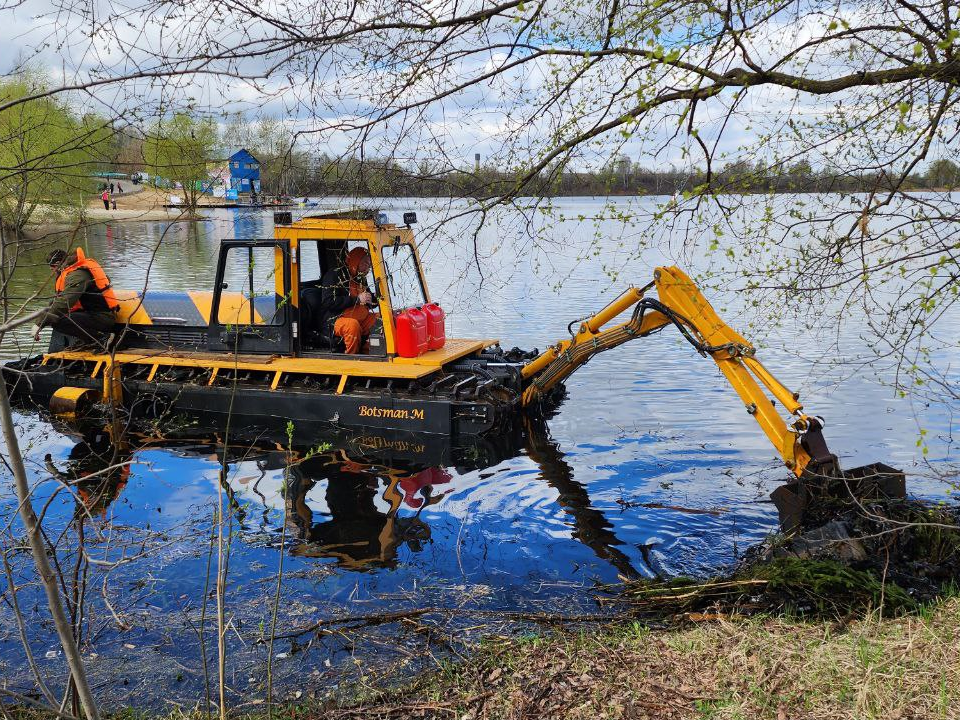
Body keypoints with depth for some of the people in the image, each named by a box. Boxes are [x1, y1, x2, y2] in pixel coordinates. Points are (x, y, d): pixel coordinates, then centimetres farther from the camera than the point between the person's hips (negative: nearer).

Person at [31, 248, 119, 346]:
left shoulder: (77, 275, -17)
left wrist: (40, 323, -23)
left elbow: (63, 303, -26)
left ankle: (97, 338, -18)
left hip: (101, 318, -10)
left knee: (58, 322, -24)